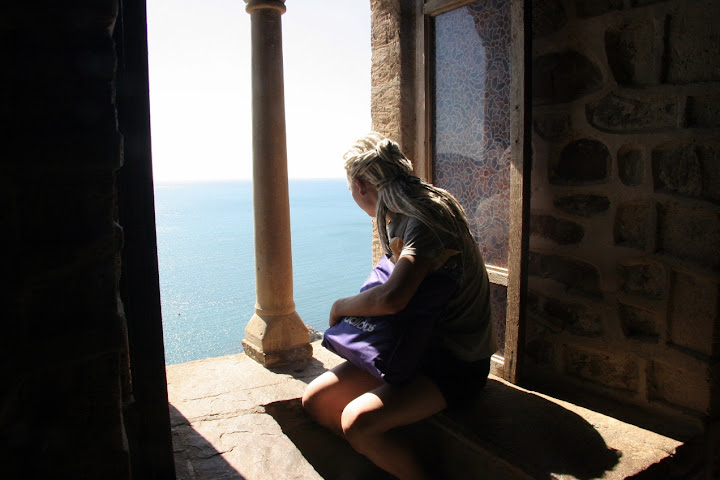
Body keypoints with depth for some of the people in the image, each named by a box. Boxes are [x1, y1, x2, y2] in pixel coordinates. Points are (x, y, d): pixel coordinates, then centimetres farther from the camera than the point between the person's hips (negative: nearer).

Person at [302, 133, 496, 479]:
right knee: (315, 400, -2)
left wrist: (342, 306, -17)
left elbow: (392, 298, -35)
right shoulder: (395, 218, 8)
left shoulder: (424, 217, -21)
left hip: (456, 363, -9)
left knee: (358, 421, -28)